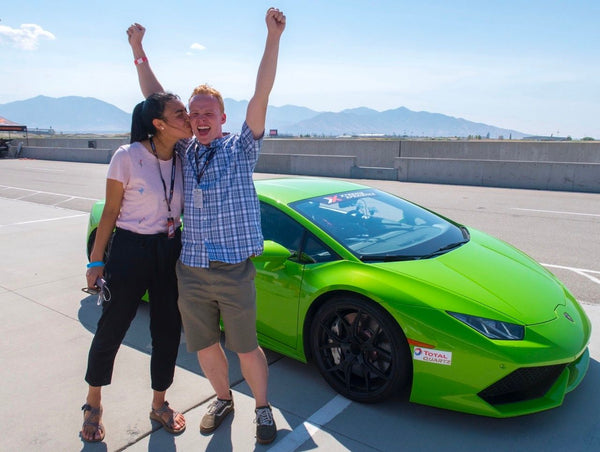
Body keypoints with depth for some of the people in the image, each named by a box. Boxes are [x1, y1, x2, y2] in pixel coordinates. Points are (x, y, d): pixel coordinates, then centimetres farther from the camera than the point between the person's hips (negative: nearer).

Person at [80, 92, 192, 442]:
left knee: (168, 331, 11)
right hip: (130, 251, -4)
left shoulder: (183, 159, -1)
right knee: (112, 330, 9)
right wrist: (97, 261, -5)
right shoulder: (127, 157, -15)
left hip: (170, 250, 5)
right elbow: (110, 212, -8)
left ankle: (160, 404, 33)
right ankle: (93, 405, 35)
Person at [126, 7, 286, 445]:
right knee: (204, 346, 15)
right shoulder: (183, 152, 9)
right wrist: (139, 52, 8)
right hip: (190, 271, 4)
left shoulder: (240, 149, -1)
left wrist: (273, 37, -17)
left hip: (234, 271, -4)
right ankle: (223, 400, 41)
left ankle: (263, 409, 31)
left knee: (246, 347, 7)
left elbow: (262, 94, -11)